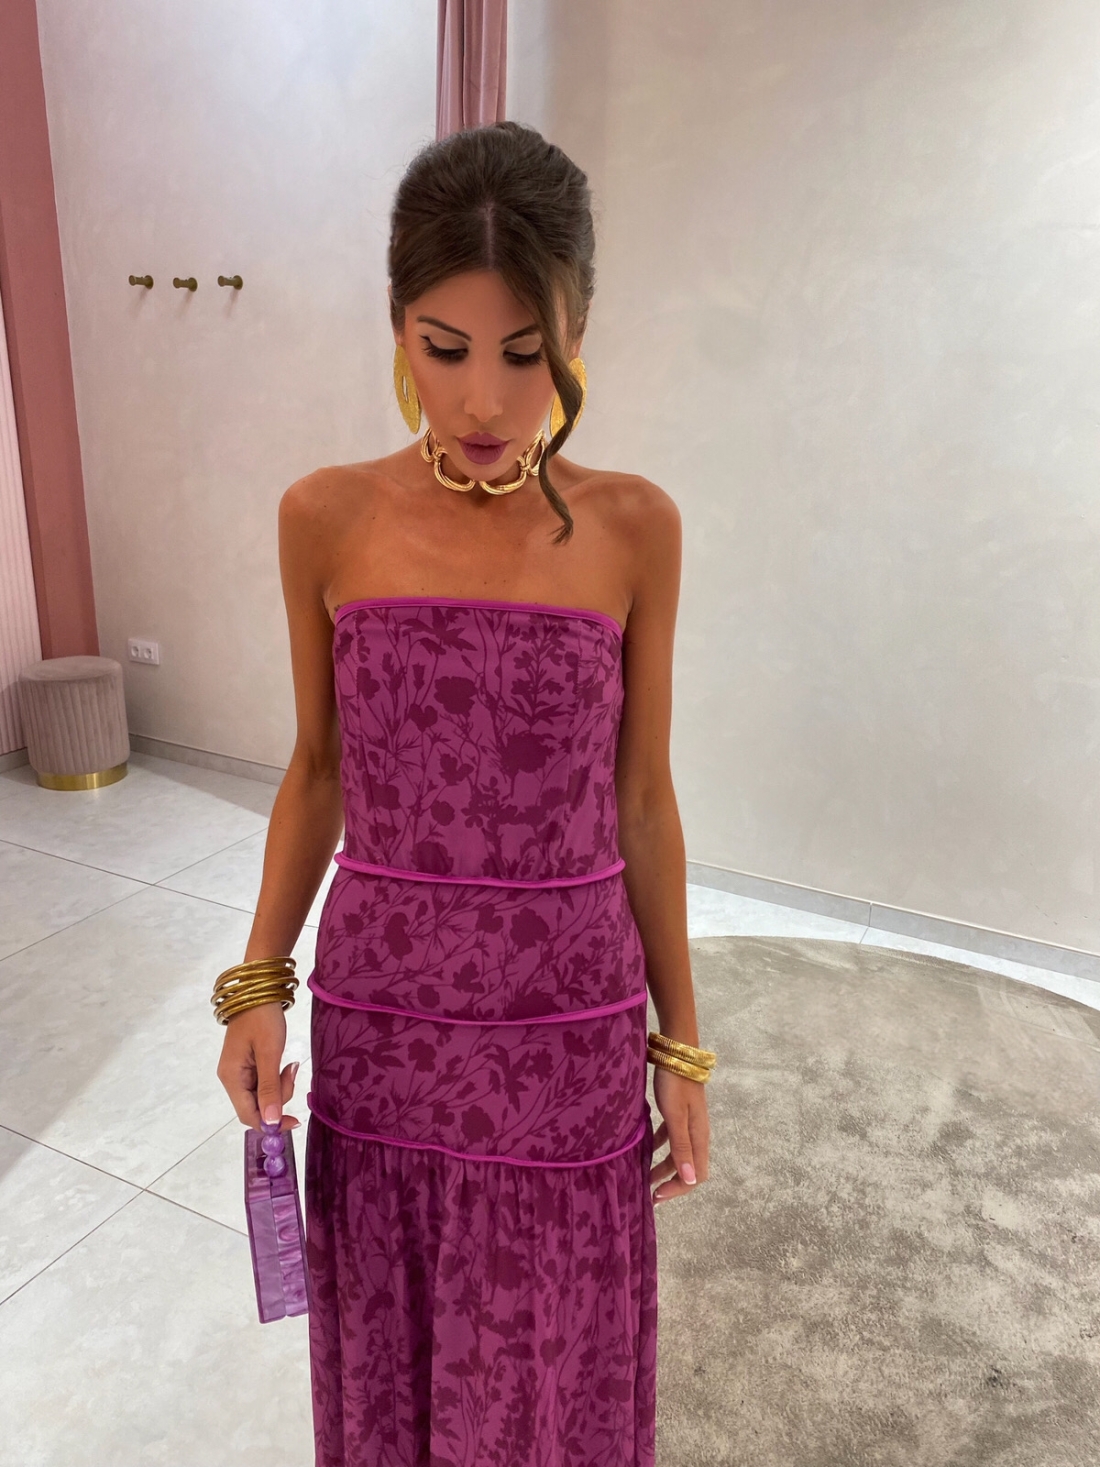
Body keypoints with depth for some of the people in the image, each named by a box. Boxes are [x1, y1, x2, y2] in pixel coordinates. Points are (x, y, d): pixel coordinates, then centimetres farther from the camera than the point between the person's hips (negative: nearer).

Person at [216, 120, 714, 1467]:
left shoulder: (633, 529, -8)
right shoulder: (327, 519, -6)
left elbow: (641, 799, -2)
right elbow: (318, 766, 4)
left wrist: (681, 1045, 2)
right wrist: (258, 986, -1)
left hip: (569, 1028, 0)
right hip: (378, 1015, 1)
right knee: (384, 1357, 23)